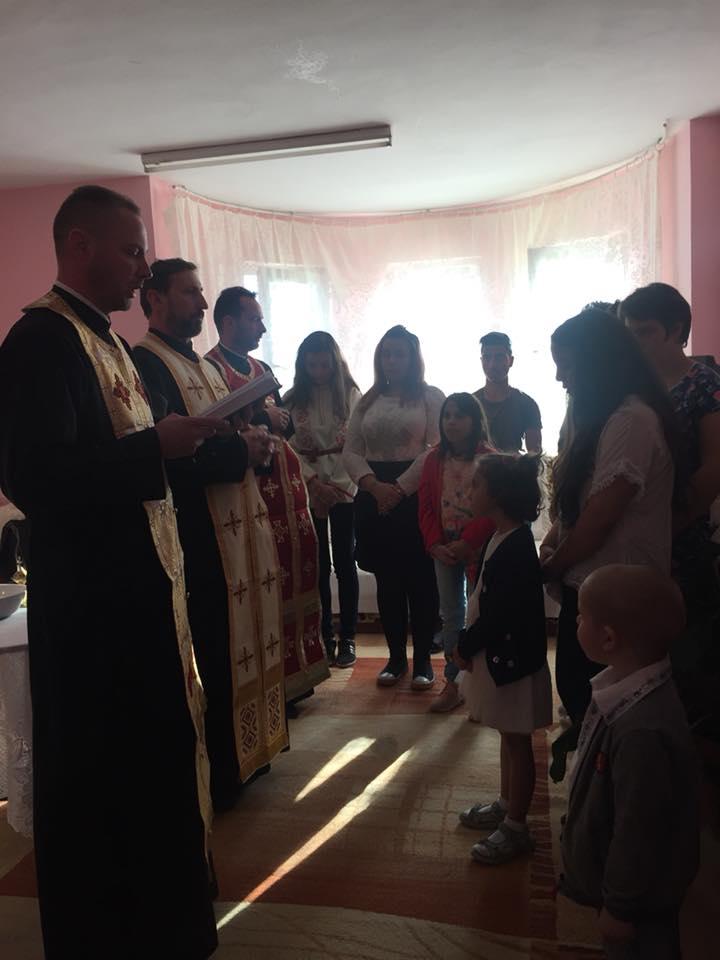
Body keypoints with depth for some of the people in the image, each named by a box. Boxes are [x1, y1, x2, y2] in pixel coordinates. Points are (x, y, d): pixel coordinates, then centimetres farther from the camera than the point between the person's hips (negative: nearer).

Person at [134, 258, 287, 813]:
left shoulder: (204, 366, 19)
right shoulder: (146, 363, -12)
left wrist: (257, 444, 1)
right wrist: (241, 449, -17)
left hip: (240, 524, 9)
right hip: (200, 537, -9)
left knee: (243, 646, 17)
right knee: (213, 657, 1)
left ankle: (244, 752, 33)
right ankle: (215, 777, 17)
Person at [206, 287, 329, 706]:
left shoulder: (261, 369, 19)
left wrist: (280, 419, -3)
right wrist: (262, 417, -12)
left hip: (285, 483, 8)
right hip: (251, 489, -8)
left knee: (296, 574, 11)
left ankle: (296, 671, 24)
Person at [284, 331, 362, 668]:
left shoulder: (351, 394, 0)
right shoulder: (292, 399, 3)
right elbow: (290, 448, -3)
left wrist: (334, 486, -11)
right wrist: (315, 483, -13)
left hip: (344, 489, -1)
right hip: (308, 492, 1)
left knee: (344, 563, 3)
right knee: (318, 565, 6)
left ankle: (347, 638, 11)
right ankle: (325, 636, 16)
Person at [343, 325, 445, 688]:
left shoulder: (431, 397, 2)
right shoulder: (367, 401, 14)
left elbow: (438, 448, -9)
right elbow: (351, 451, 7)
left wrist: (400, 487, -14)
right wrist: (375, 486, -11)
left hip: (417, 497, -3)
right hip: (374, 499, 4)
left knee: (420, 580, 1)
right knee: (387, 581, 8)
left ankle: (423, 659, 13)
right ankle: (396, 656, 20)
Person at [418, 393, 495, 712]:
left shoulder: (488, 459, -8)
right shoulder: (434, 459, 4)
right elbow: (426, 507, 4)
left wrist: (467, 542, -18)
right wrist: (435, 544, -7)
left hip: (477, 547, -4)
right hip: (444, 548, 4)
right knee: (451, 615, 11)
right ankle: (453, 683, 20)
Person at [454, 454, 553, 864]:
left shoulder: (516, 547, -25)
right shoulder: (506, 538, 6)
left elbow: (497, 613, -25)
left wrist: (465, 648, -13)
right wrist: (468, 646, 9)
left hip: (512, 659, -10)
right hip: (499, 654, 10)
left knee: (517, 742, 5)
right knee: (509, 739, 22)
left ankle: (516, 829, 19)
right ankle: (506, 805, 39)